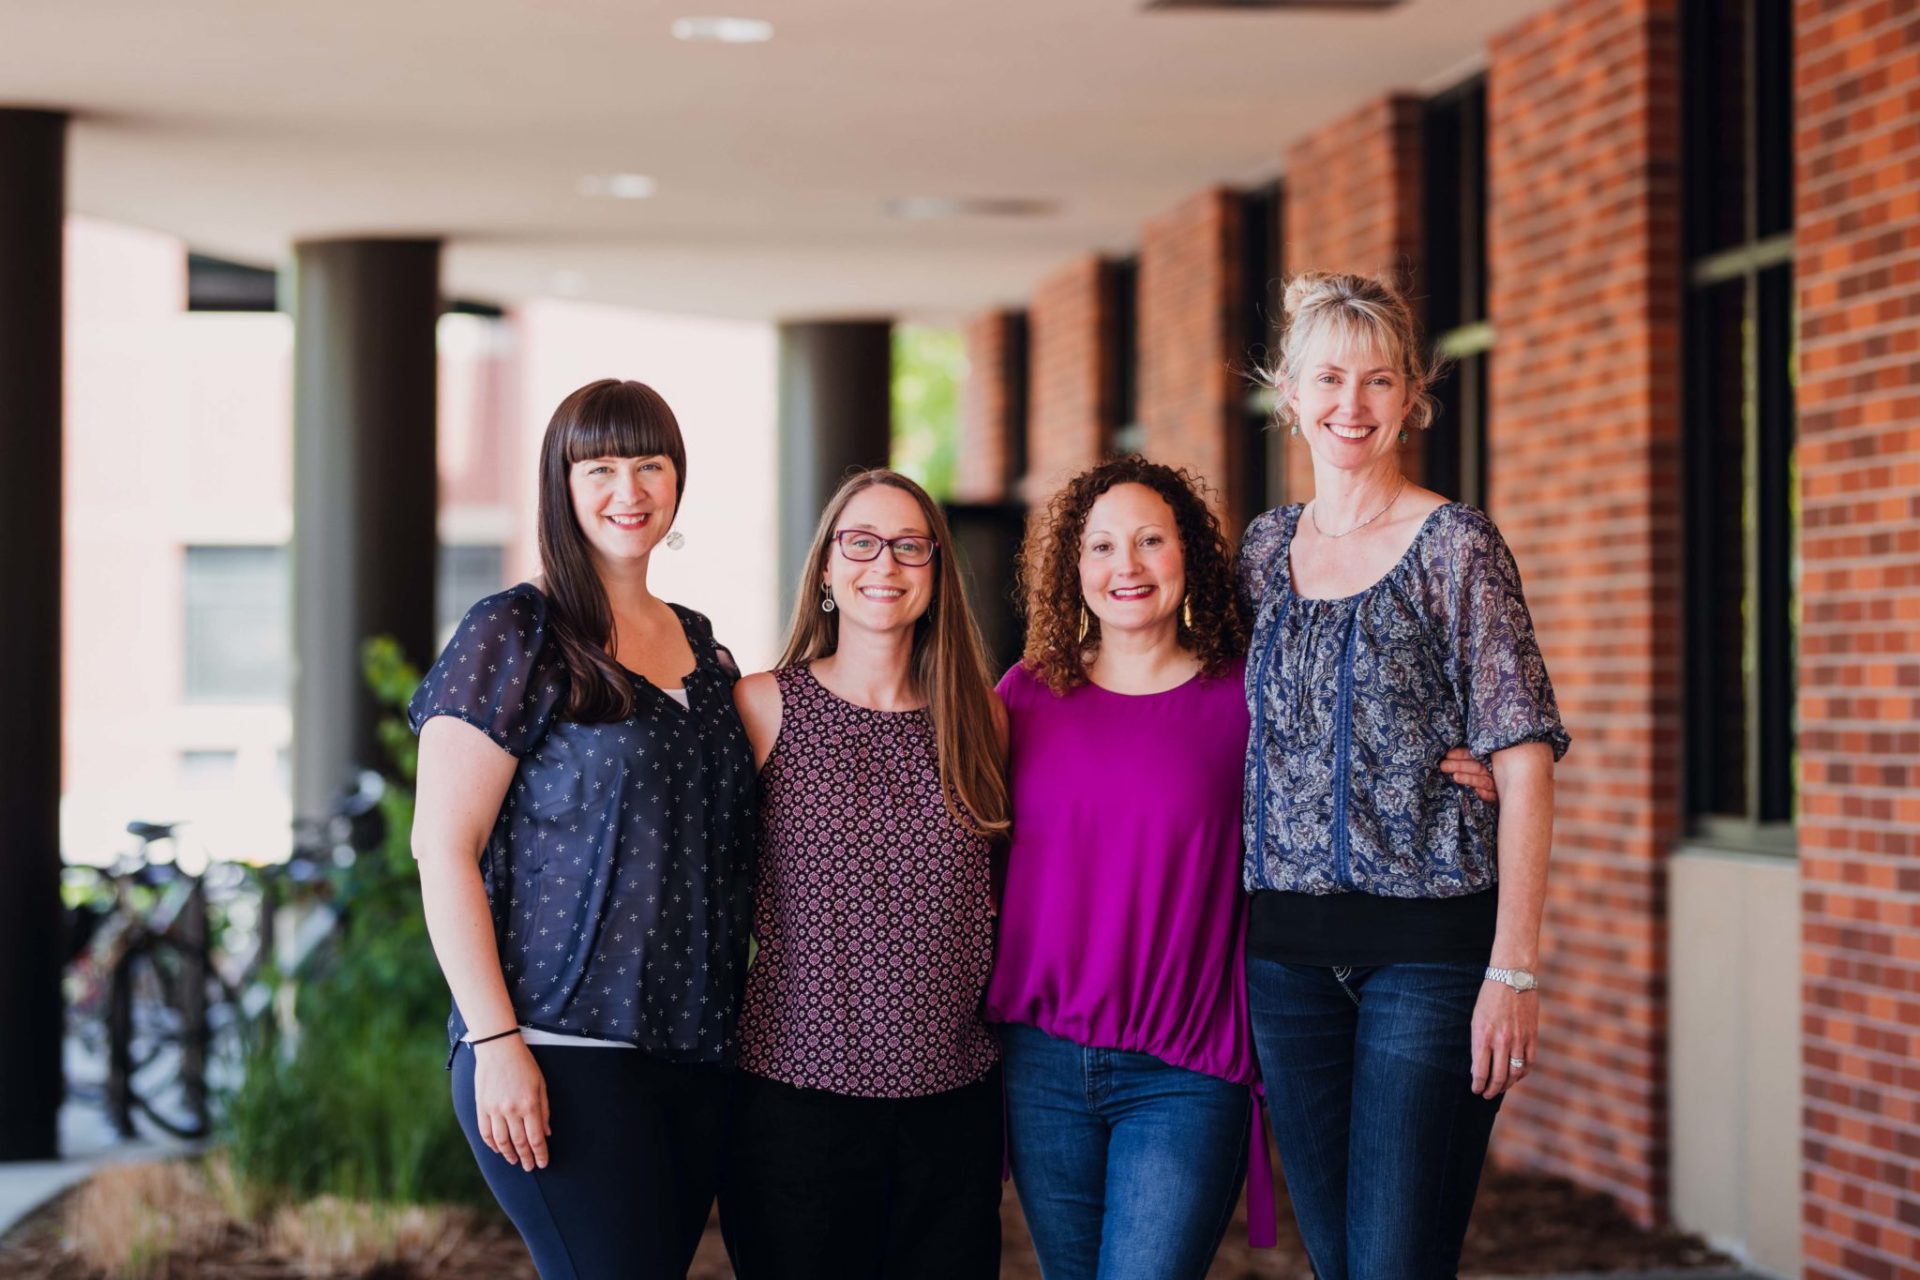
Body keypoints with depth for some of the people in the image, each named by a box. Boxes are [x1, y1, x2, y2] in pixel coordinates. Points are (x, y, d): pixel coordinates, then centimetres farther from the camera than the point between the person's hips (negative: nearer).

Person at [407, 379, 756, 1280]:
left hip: (696, 1054, 6)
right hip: (564, 1053, -6)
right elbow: (443, 848, -8)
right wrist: (495, 1043, -15)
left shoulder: (703, 649, 15)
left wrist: (740, 1031, 15)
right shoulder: (515, 638, -4)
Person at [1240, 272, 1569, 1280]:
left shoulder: (1455, 546, -5)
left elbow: (1524, 762, -9)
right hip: (1288, 945, 5)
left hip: (1429, 940, -5)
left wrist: (1514, 968, -15)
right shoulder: (1266, 547, 11)